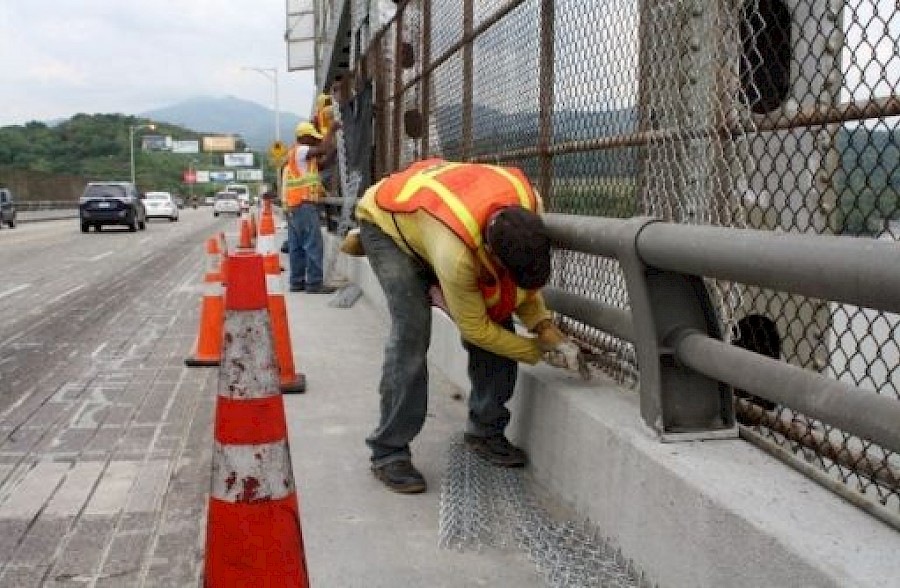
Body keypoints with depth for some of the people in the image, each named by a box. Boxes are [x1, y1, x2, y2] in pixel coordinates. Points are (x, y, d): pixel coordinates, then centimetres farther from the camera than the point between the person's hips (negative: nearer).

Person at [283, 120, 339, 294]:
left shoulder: (296, 153, 23)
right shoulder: (300, 151, -7)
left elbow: (324, 163, 19)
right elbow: (322, 149, -21)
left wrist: (333, 149, 6)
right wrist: (331, 131, -8)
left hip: (293, 206, 10)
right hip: (304, 205, -10)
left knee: (297, 246, 10)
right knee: (313, 245, -10)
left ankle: (297, 282, 13)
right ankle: (314, 283, -11)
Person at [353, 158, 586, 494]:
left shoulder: (528, 205, -29)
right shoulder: (455, 252, -45)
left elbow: (526, 277, -8)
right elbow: (474, 328, -28)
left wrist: (544, 325, -20)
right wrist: (538, 351, -19)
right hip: (386, 223, -6)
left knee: (497, 319, -7)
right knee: (411, 330, -23)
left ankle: (486, 432, 8)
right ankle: (388, 453, -12)